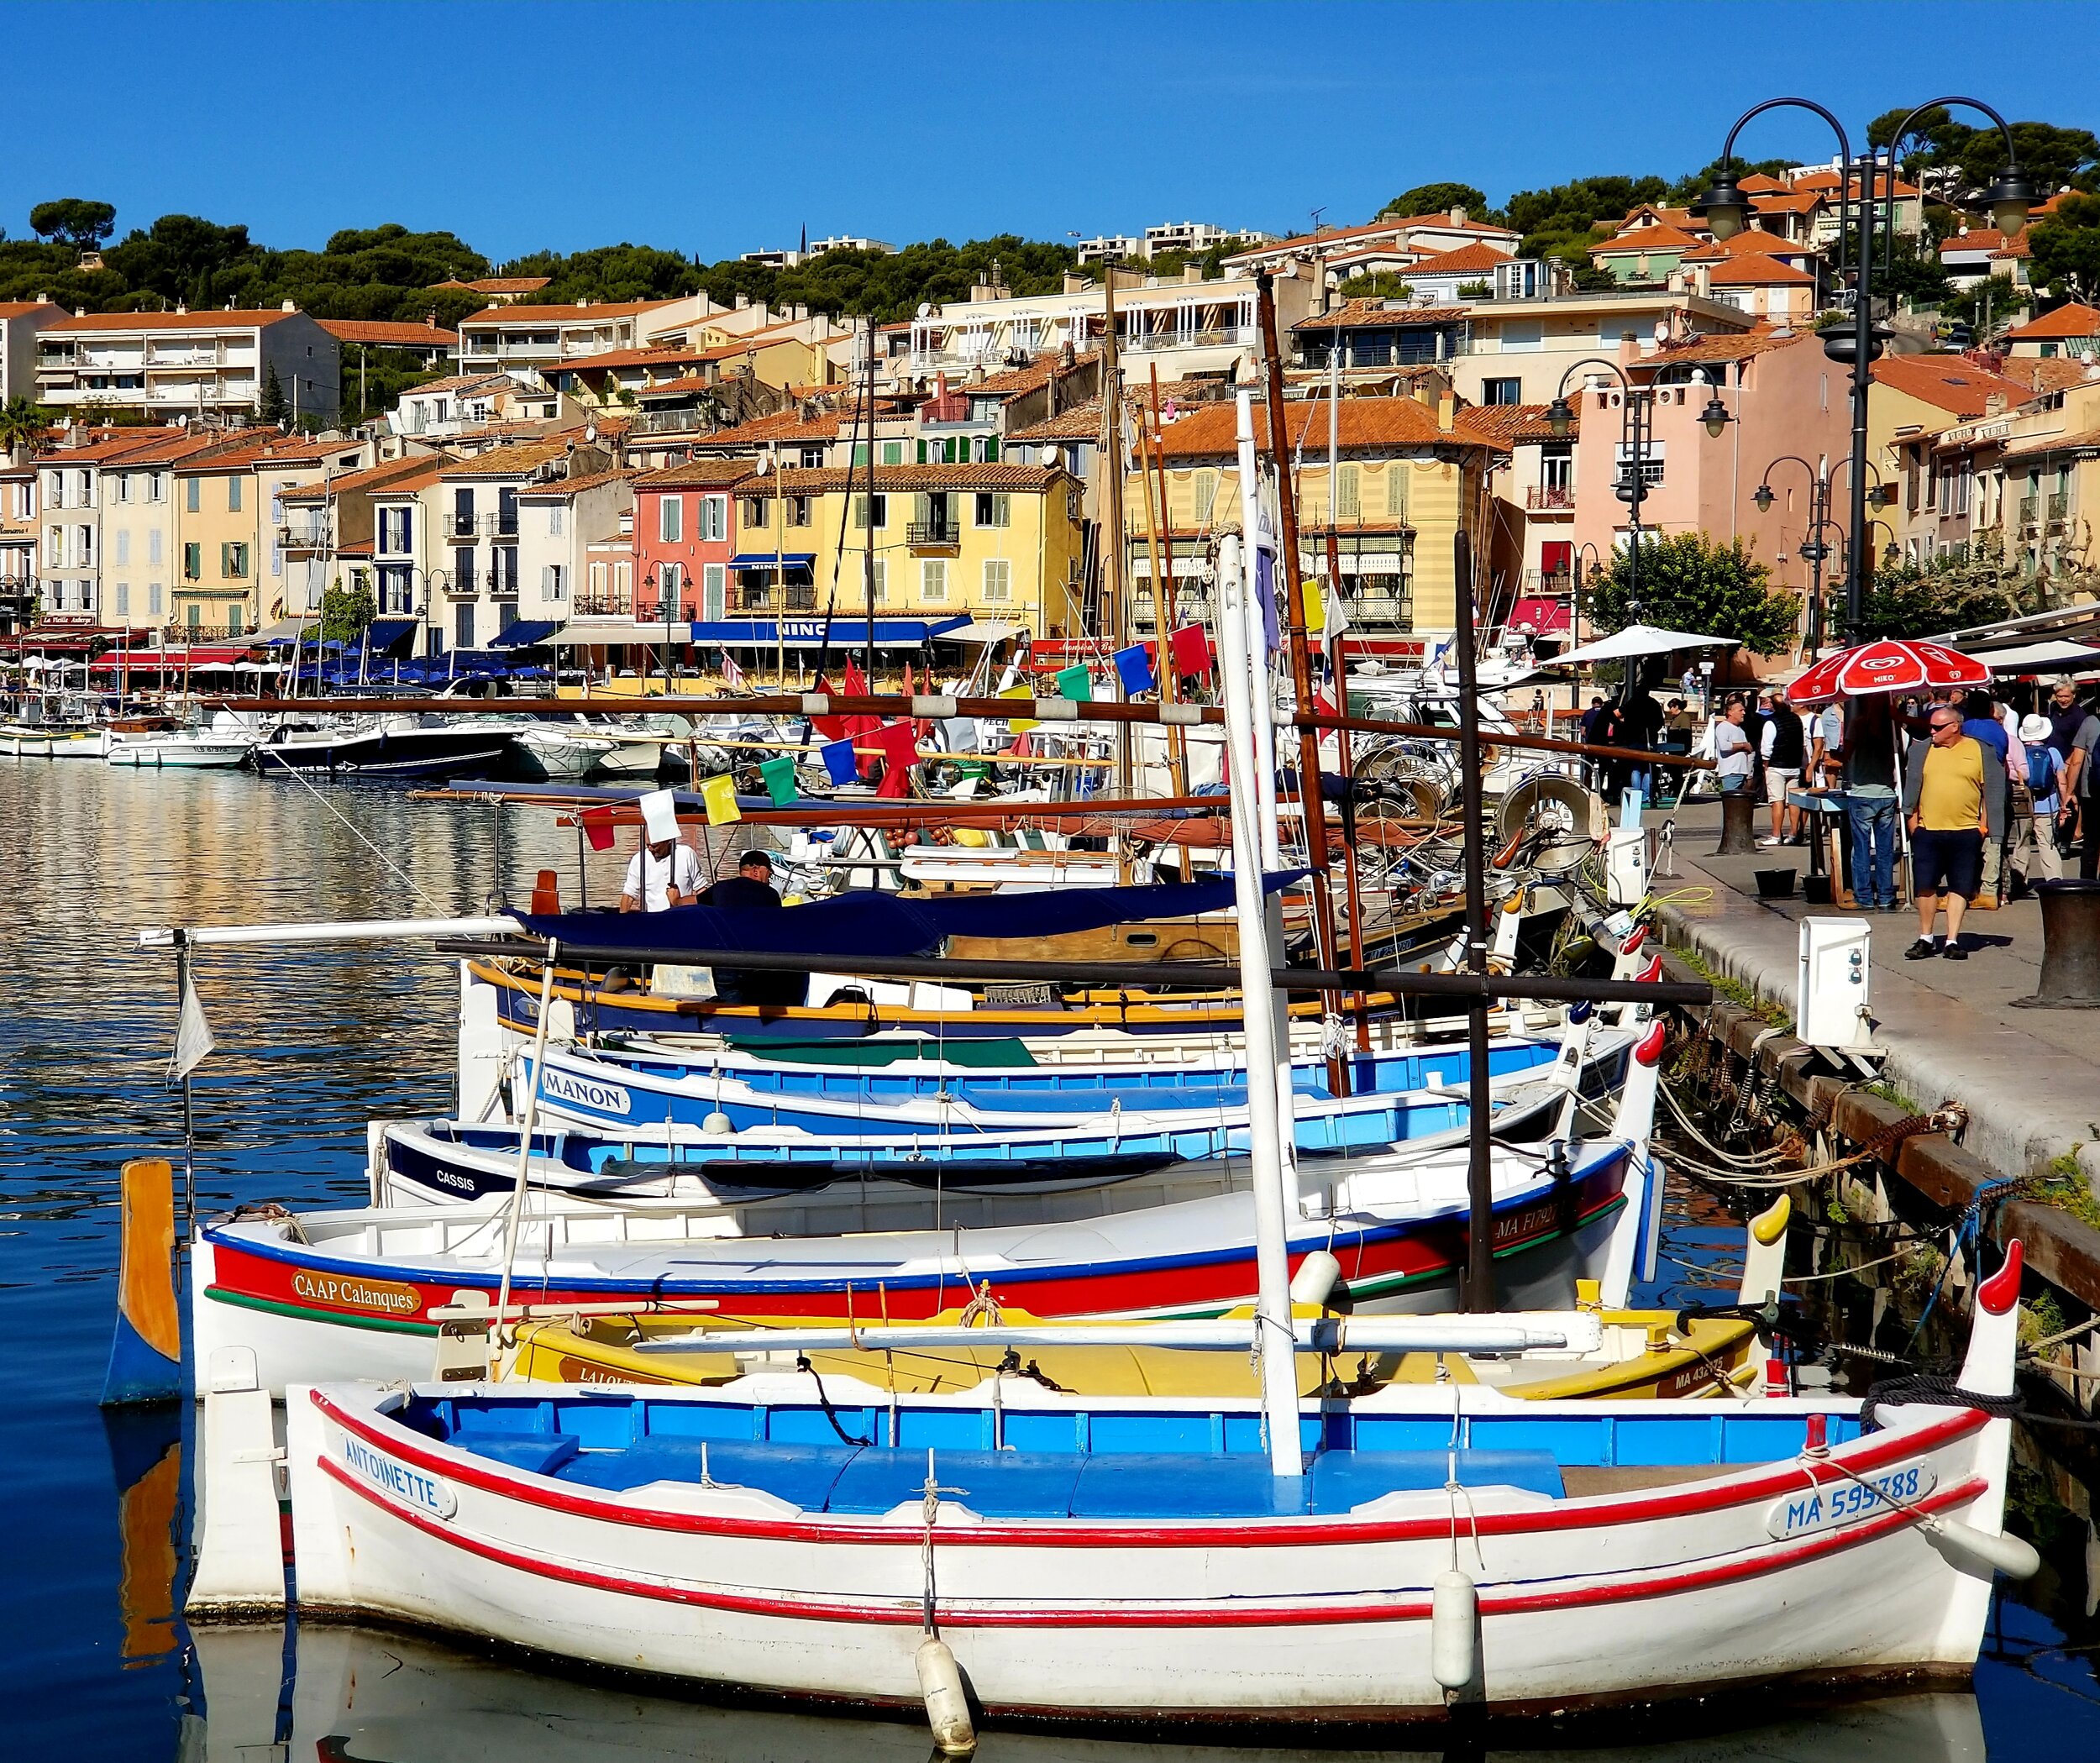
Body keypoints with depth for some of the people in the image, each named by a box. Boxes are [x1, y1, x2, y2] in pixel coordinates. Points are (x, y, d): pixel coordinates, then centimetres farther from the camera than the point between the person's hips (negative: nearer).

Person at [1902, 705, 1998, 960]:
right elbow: (1912, 787, 11)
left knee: (1959, 888, 3)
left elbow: (1989, 790, 5)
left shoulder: (1978, 751, 2)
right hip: (1928, 831, 1)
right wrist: (1913, 820, 5)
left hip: (1966, 832, -1)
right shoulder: (1922, 750, 7)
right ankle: (1925, 939, 13)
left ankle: (1952, 941, 8)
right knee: (1925, 886, 1)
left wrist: (1984, 824, 0)